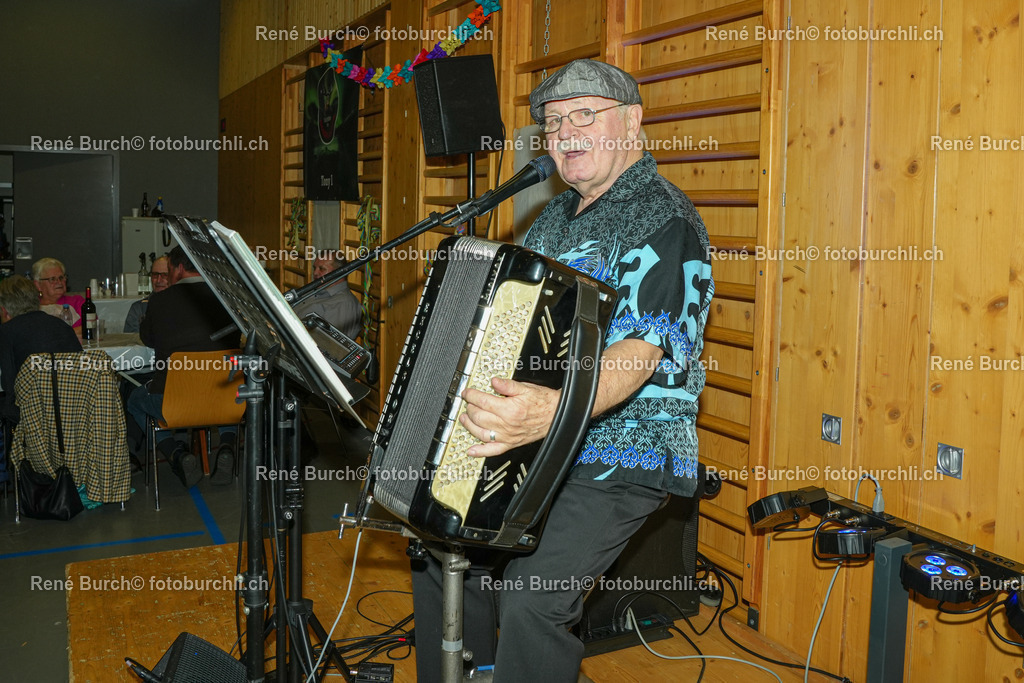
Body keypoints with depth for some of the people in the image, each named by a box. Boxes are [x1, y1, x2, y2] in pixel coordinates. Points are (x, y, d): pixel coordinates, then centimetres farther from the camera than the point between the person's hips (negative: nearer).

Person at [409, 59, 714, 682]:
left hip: (622, 457, -9)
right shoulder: (558, 216, 15)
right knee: (440, 545, 11)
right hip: (534, 443, 9)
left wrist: (553, 411, -44)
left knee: (534, 595, -24)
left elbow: (642, 349, -28)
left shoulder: (664, 222, -14)